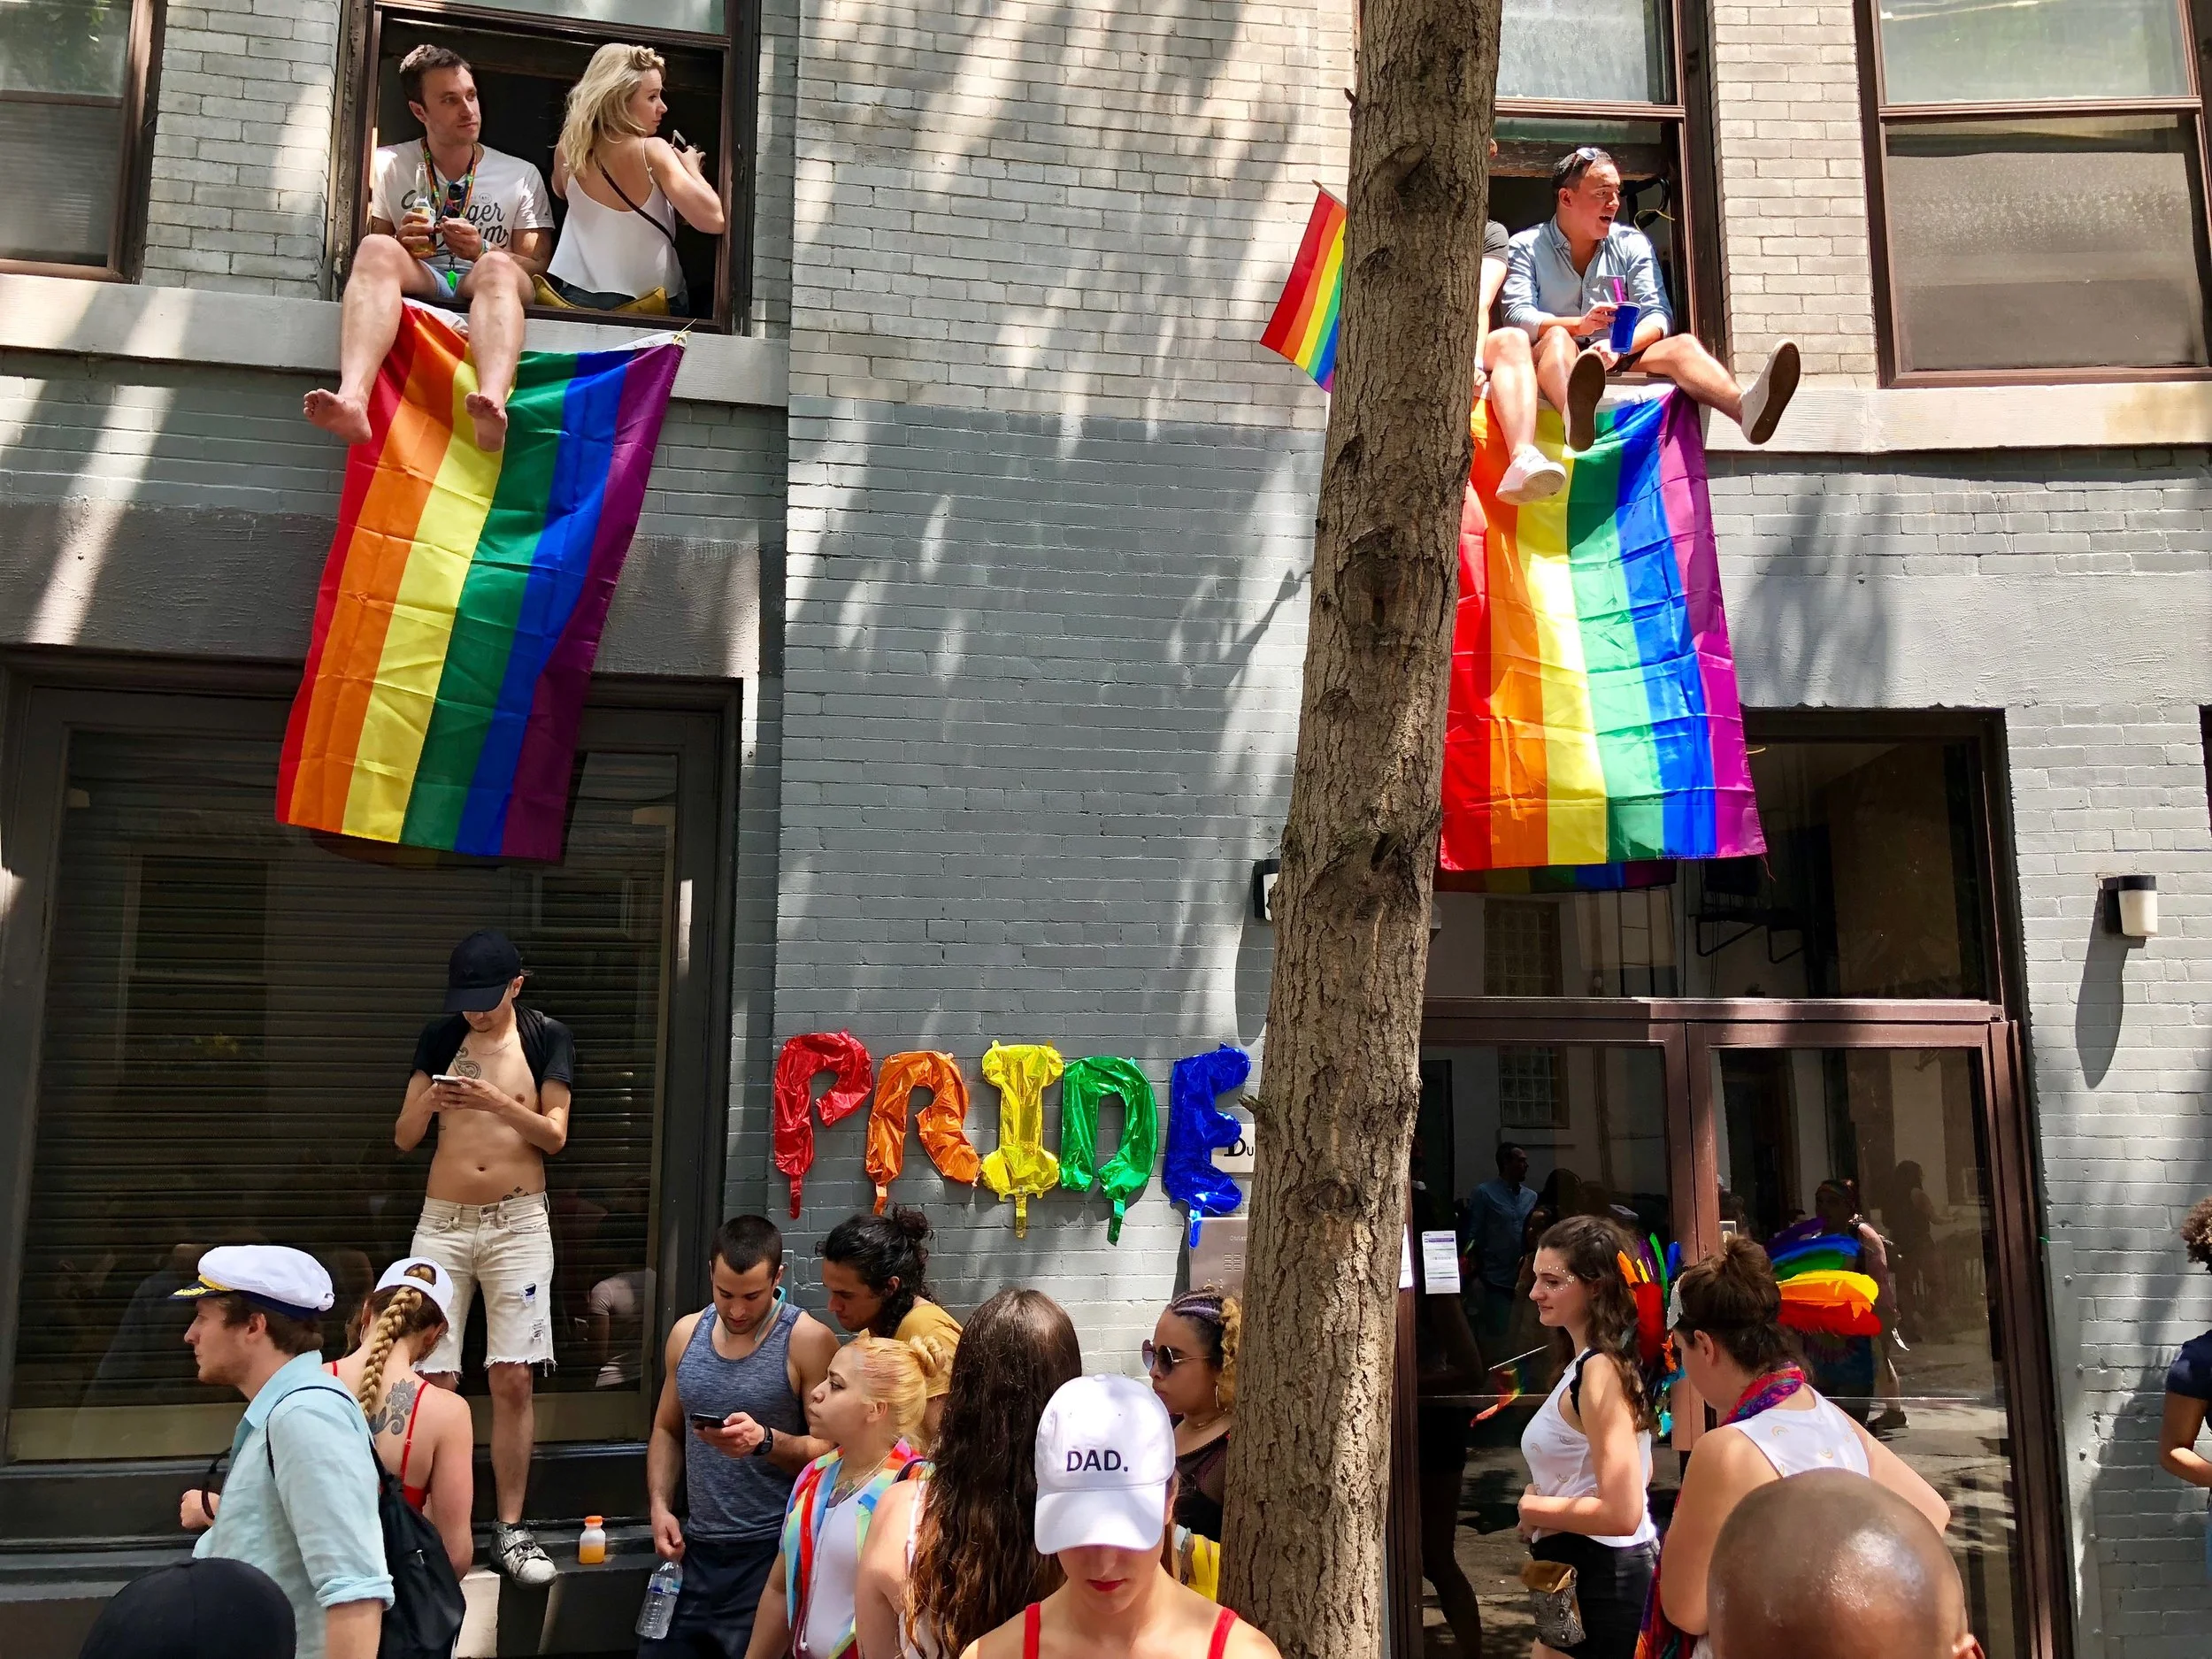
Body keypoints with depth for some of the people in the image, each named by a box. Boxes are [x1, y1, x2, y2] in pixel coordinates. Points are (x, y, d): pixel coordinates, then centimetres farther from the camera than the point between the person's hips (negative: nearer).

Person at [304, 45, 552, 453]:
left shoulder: (521, 175, 16)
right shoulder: (388, 165, 16)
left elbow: (538, 266, 10)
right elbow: (365, 253, 14)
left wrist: (482, 251, -10)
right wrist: (399, 245, -9)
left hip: (486, 288, -1)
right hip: (414, 282, 1)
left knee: (497, 266, -35)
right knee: (376, 250, -32)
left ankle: (492, 406, -65)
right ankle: (353, 400, -57)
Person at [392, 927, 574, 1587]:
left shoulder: (546, 1037, 0)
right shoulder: (438, 1038, 5)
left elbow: (554, 1136, -4)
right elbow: (404, 1138, 6)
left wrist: (498, 1102, -20)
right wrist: (427, 1101, -16)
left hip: (519, 1224, -1)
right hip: (442, 1223, 2)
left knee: (512, 1380, -3)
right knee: (432, 1380, -2)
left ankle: (511, 1530, 6)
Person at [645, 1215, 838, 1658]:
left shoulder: (809, 1341, -11)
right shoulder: (687, 1333, 5)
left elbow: (831, 1450, -11)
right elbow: (667, 1430, 16)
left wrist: (766, 1441, -27)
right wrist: (659, 1506, 2)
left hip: (773, 1553, -5)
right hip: (695, 1548, 5)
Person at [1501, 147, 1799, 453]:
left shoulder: (1633, 244, 13)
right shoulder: (1526, 247, 6)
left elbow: (1658, 316, 1)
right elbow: (1517, 317, -9)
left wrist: (1618, 348, -21)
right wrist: (1579, 325, -26)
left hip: (1621, 361, 3)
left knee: (1681, 346, -24)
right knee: (1557, 339, -35)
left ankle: (1745, 408, -59)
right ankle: (1576, 416, -72)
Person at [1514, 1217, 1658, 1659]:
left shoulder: (1600, 1370, -22)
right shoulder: (1588, 1362, 9)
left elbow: (1623, 1513, -27)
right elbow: (1639, 1473, 20)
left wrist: (1535, 1508, -14)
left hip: (1596, 1580, -10)